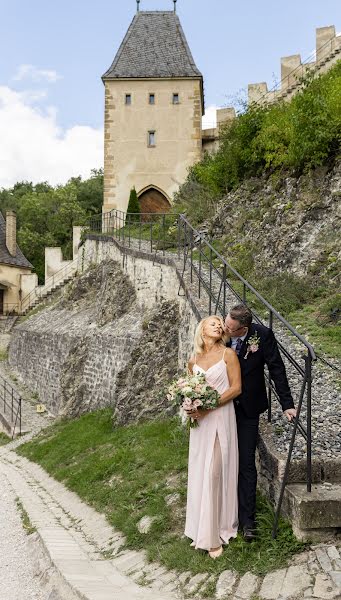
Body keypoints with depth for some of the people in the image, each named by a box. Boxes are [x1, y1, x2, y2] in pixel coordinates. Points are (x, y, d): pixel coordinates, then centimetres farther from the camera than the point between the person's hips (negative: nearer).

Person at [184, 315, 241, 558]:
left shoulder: (228, 354, -2)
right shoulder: (194, 361, 11)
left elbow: (236, 388, -7)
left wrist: (209, 406, -14)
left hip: (220, 418, -4)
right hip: (200, 422, 5)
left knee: (214, 473, -5)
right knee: (200, 474, 7)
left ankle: (214, 536, 5)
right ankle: (202, 530, 19)